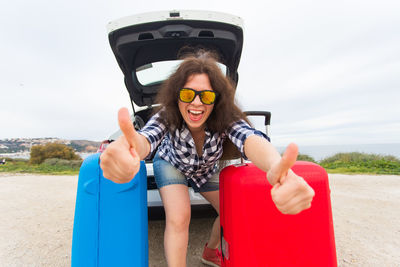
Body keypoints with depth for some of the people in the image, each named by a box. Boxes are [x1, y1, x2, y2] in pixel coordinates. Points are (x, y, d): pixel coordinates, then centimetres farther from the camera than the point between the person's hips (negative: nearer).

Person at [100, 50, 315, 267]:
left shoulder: (227, 119, -34)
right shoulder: (167, 116, -35)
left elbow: (250, 138, -54)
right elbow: (147, 137, -54)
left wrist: (276, 167, -78)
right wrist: (126, 151, -80)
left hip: (206, 169, 3)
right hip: (171, 164, -2)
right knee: (178, 219, -23)